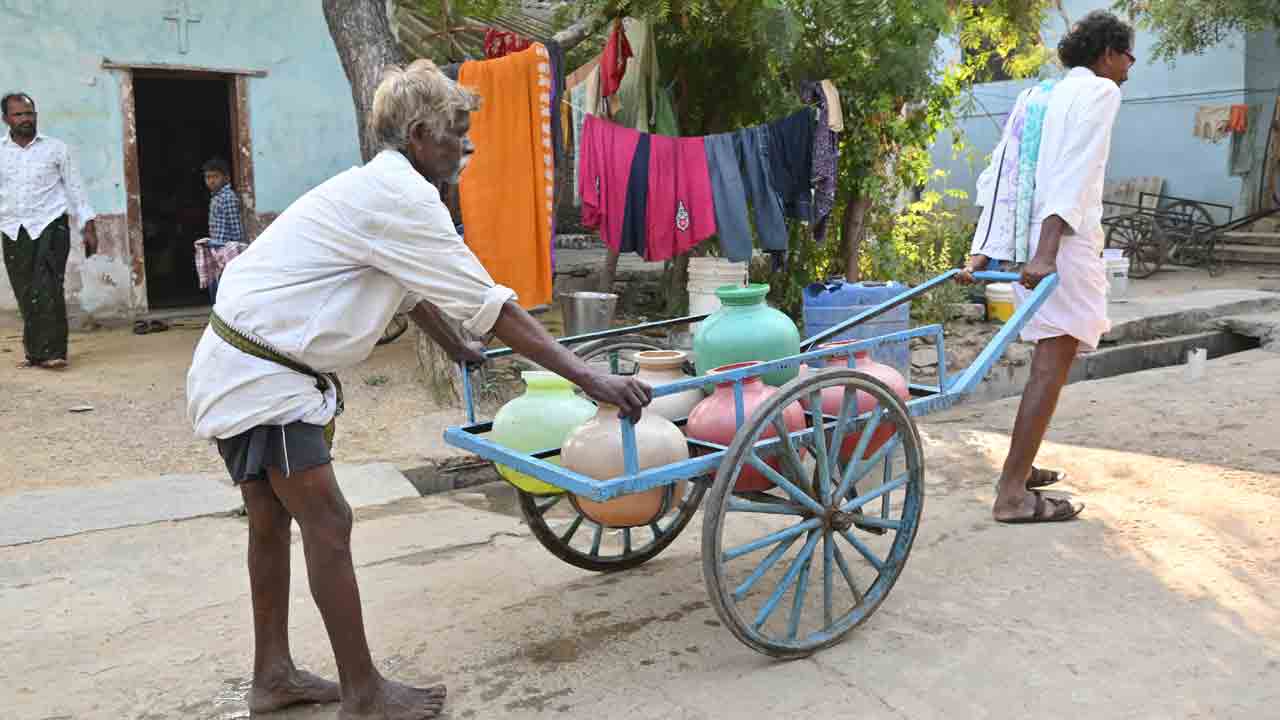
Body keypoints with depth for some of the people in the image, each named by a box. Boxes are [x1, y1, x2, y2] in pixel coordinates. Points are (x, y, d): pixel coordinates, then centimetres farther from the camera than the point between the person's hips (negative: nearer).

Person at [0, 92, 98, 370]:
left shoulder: (56, 148, 4)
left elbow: (75, 188, 5)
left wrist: (88, 227, 0)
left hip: (50, 225, -3)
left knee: (47, 290, -13)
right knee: (25, 294, 6)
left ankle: (52, 352, -11)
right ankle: (35, 352, 15)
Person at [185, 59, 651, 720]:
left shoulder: (378, 187, 13)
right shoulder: (402, 197, -19)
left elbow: (411, 289, 28)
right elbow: (488, 305, -22)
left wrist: (459, 350, 40)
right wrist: (590, 378, -21)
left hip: (236, 363, 11)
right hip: (262, 375, -11)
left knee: (272, 519, 17)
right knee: (327, 522, -5)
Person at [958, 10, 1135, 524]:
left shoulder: (1036, 95, 20)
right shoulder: (1099, 91, -2)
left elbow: (998, 174, 12)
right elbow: (1071, 174, -17)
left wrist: (984, 251, 8)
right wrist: (1047, 251, -26)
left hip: (1026, 244, 8)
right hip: (1063, 244, -8)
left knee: (1050, 358, 19)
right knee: (1052, 365, -8)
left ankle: (1021, 467, 27)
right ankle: (1012, 495, -9)